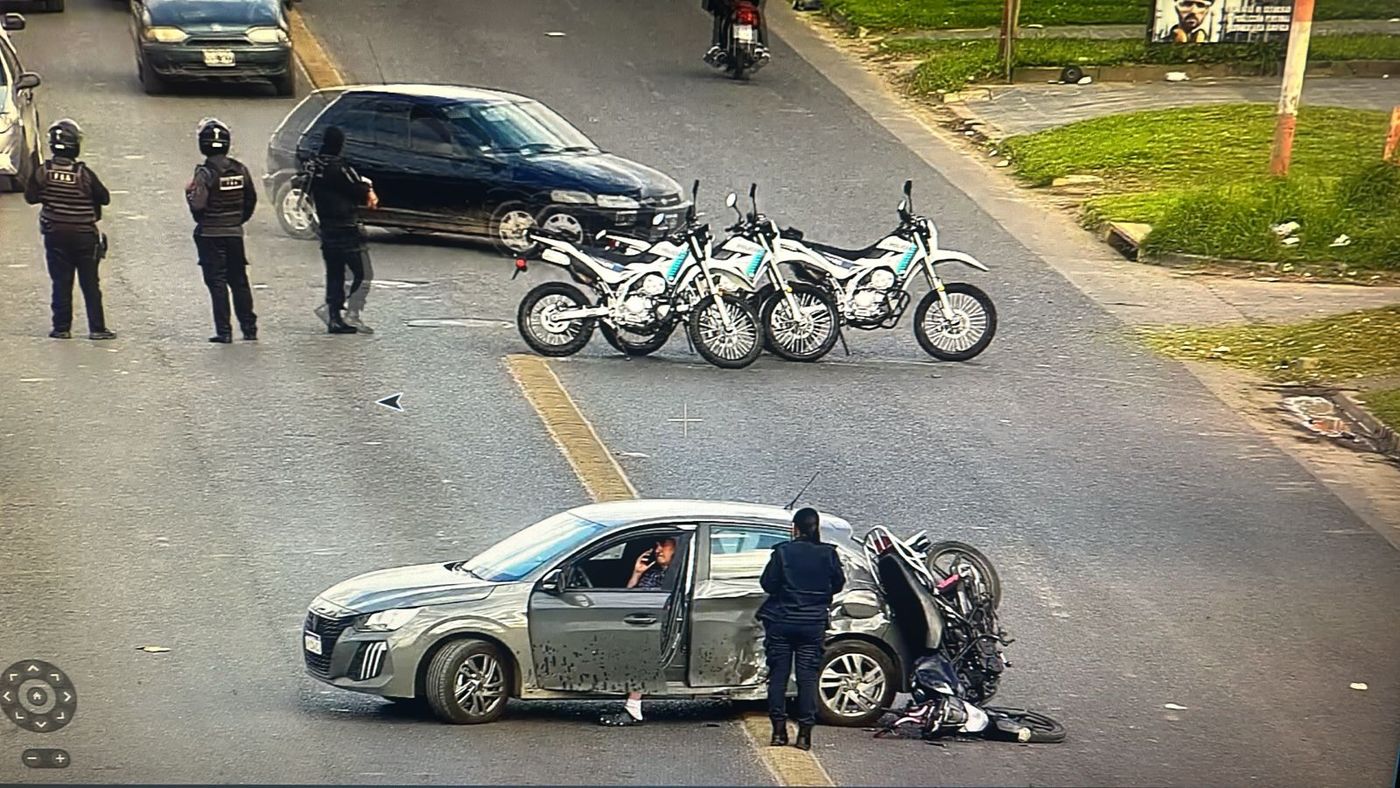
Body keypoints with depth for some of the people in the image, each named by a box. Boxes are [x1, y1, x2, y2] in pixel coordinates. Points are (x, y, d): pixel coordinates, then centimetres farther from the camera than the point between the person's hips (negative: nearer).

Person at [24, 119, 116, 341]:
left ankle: (61, 328, 9)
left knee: (61, 283, 8)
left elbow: (30, 197, 3)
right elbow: (105, 198, -7)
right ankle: (97, 328, 6)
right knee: (90, 284, 5)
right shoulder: (84, 173, -15)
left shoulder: (43, 172, -8)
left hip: (54, 234, 2)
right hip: (84, 235, -2)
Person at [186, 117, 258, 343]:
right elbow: (251, 200, 10)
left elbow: (198, 205, -20)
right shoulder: (240, 169, 2)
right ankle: (249, 327, 16)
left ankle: (224, 331, -3)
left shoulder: (205, 172, -15)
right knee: (239, 280, 14)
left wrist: (189, 192, 0)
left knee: (217, 282, -2)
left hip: (210, 234, -5)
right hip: (235, 233, 5)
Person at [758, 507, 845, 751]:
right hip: (813, 623, 1)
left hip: (781, 622, -1)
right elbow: (838, 584, 6)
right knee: (807, 677, 4)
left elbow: (768, 583, -7)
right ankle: (804, 734, 1)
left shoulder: (782, 552, -9)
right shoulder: (828, 554, -3)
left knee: (778, 675, 7)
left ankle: (779, 731, 6)